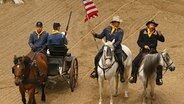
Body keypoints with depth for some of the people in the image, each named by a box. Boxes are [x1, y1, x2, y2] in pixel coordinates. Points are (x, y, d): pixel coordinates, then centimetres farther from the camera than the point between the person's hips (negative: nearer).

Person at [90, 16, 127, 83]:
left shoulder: (120, 31, -2)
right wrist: (95, 34, -5)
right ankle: (96, 71, 19)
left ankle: (122, 75, 3)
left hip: (116, 48, -2)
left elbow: (119, 41, -10)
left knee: (120, 61, -16)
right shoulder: (107, 29, 5)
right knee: (97, 58, -4)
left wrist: (114, 46, -25)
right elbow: (101, 36, 12)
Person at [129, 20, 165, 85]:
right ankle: (133, 77, 0)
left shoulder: (156, 33, 4)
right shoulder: (142, 32, 2)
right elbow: (139, 42, 1)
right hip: (144, 51, 0)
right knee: (134, 63, -14)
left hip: (153, 51, 0)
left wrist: (160, 35, -20)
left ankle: (159, 78, -8)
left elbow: (162, 40, 0)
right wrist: (144, 46, -17)